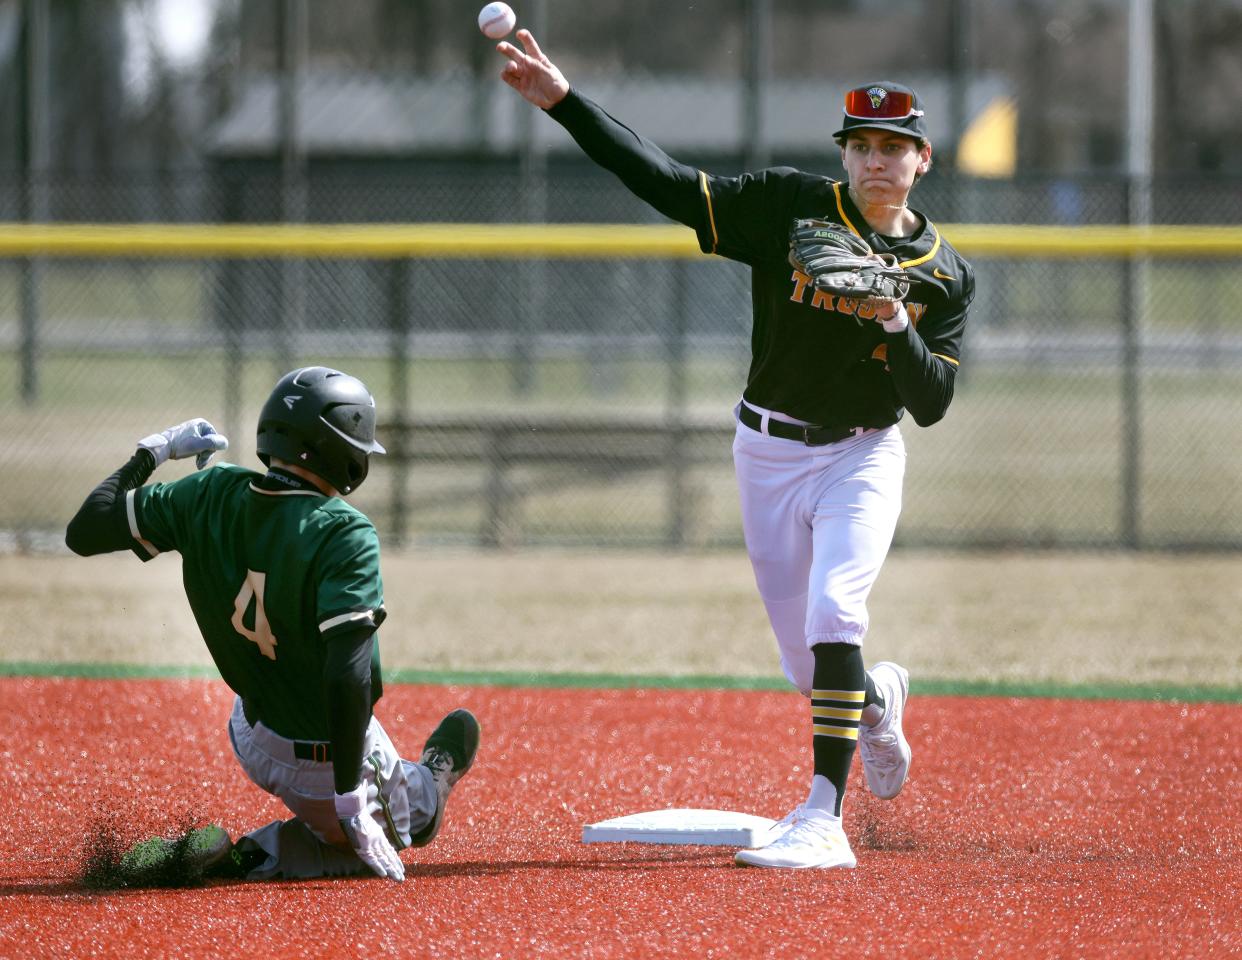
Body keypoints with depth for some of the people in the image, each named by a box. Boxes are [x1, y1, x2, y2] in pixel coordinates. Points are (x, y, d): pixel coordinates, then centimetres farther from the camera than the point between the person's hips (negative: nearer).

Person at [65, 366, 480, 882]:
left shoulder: (212, 494, -11)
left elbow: (85, 532, -2)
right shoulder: (344, 534, -28)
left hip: (250, 739, 7)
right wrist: (350, 798, -31)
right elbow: (347, 675, -35)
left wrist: (150, 454, 12)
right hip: (328, 757, -7)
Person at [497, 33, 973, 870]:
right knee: (808, 667, 6)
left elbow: (933, 405, -8)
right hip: (769, 454, 2)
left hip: (860, 456, -2)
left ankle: (823, 822, -28)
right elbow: (667, 183, -13)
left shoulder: (944, 275, -5)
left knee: (833, 611, -26)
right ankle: (879, 700, 44)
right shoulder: (790, 207, -7)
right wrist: (565, 102, -22)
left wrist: (895, 325, -25)